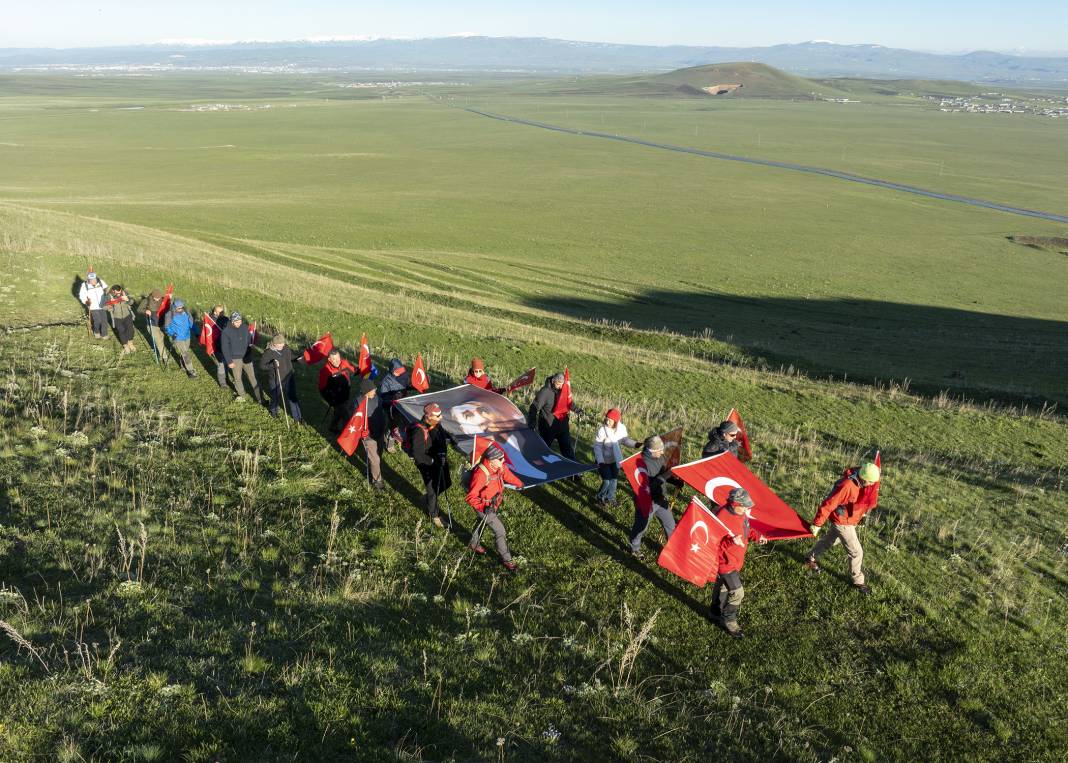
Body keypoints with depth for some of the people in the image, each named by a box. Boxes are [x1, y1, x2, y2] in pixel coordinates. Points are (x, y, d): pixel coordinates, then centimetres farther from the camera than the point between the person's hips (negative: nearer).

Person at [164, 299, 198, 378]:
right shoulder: (170, 316, -17)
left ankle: (182, 366, 44)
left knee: (183, 353, 22)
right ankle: (190, 370, 5)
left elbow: (191, 323, 5)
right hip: (178, 338, -4)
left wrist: (196, 332, 0)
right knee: (186, 354, -5)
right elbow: (168, 328, -7)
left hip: (187, 337, 4)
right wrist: (172, 334, -25)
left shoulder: (186, 313, -8)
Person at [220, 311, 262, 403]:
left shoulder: (245, 328, -5)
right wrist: (229, 361, -11)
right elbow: (225, 348, -11)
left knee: (253, 377, 5)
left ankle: (259, 397, 12)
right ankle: (241, 395, 32)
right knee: (237, 378, 13)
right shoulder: (226, 331, -15)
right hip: (235, 359, -2)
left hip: (247, 358, 2)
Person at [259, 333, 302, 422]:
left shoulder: (286, 349, -4)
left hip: (289, 379, 4)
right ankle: (274, 410, 50)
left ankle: (297, 418, 20)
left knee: (292, 398, 8)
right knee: (276, 398, 17)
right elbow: (262, 366, -20)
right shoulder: (268, 353, -19)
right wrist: (272, 365, -34)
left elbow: (292, 357, 16)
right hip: (275, 381, -3)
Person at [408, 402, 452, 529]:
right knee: (433, 491, 12)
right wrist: (433, 461, -26)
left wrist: (443, 454, 0)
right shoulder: (419, 431, -33)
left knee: (446, 484, 23)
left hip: (440, 461, 7)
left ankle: (427, 499, 50)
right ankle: (434, 516, 37)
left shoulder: (436, 424, -10)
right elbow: (418, 455, -30)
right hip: (427, 465, -7)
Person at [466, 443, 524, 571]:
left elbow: (508, 476, 9)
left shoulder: (500, 467, -15)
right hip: (485, 507, -8)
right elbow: (471, 497, -33)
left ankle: (473, 544, 57)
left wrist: (521, 484, 24)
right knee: (500, 530, -6)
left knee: (482, 522, 31)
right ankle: (506, 559, 11)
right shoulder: (481, 474, -38)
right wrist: (483, 508, -46)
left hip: (494, 503, 8)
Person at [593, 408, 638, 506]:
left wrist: (636, 444, -21)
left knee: (614, 479, 17)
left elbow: (626, 440, -2)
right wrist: (600, 461, -28)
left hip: (615, 459, 4)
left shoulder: (622, 428, -15)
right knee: (607, 481, -3)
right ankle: (600, 497, 27)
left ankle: (610, 497, 42)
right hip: (603, 460, -4)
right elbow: (597, 446, -22)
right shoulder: (602, 430, -27)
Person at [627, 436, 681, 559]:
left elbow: (664, 474, 9)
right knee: (641, 527, 15)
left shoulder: (659, 457, -6)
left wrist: (677, 481, -8)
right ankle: (635, 549, 40)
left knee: (670, 524, 18)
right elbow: (647, 485, -33)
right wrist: (665, 476, -34)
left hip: (660, 499, 7)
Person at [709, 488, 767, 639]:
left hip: (736, 560, 9)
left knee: (723, 586, 26)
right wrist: (731, 541, -42)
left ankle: (716, 612, 45)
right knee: (737, 592, -6)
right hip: (726, 562, -9)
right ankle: (729, 621, 14)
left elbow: (745, 530, 14)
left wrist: (756, 536, -3)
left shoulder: (741, 513, -3)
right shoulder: (722, 518, -31)